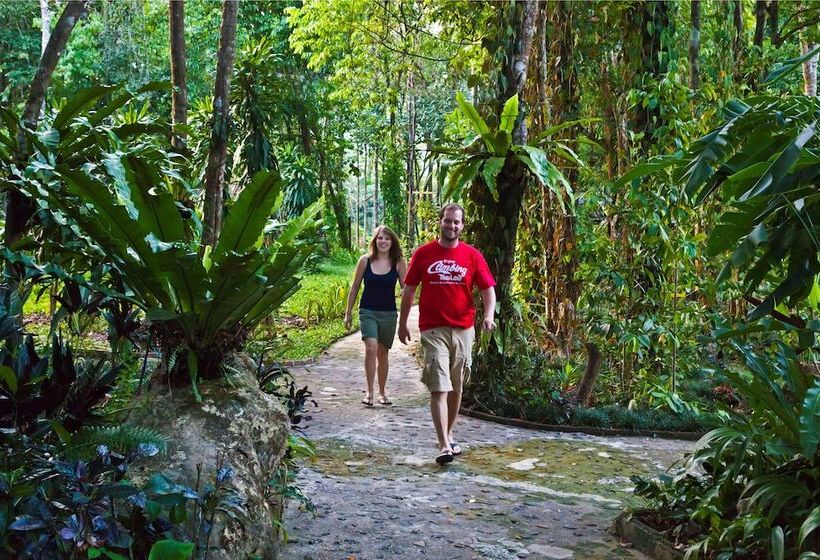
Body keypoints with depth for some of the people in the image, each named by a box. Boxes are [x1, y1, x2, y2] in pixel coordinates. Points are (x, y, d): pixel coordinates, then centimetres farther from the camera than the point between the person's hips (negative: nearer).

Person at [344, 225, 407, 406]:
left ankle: (382, 392, 26)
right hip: (368, 311, -1)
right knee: (371, 348, -20)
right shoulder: (365, 261, -2)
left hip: (389, 313, 1)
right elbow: (355, 287, 6)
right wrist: (348, 313, 8)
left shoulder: (398, 263, -2)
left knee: (383, 353, 11)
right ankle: (369, 391, -10)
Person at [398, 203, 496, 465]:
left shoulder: (472, 255, 3)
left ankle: (449, 435, 31)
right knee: (439, 388, -10)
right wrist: (402, 323, 10)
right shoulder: (423, 254, 1)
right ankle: (444, 446, -12)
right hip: (433, 330, -2)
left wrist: (488, 315, -16)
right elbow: (409, 290, 8)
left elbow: (488, 288, 2)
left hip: (463, 330, 3)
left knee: (456, 387, 14)